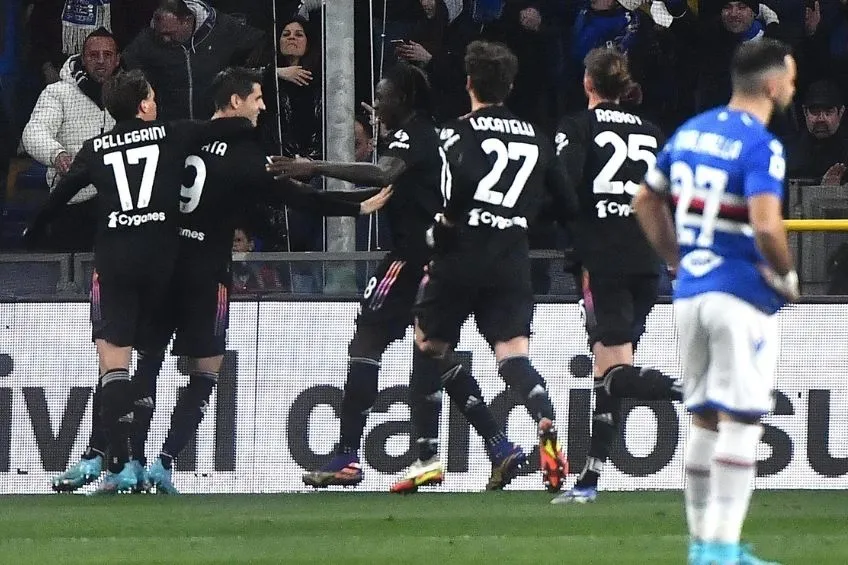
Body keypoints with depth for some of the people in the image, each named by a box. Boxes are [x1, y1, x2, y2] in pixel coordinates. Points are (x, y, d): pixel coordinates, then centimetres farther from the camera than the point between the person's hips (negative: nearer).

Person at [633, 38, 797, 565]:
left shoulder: (691, 131, 9)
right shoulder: (761, 146, -15)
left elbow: (647, 200, 18)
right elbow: (766, 225, -27)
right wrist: (788, 275, -9)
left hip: (690, 294, 7)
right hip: (743, 298, -7)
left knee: (705, 420, 16)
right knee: (740, 423, -3)